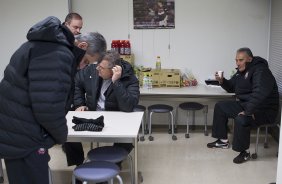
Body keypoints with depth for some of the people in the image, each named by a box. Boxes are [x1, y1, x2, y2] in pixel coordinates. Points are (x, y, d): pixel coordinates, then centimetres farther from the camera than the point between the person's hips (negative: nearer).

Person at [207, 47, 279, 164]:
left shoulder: (260, 70, -21)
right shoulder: (242, 70, 9)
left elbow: (259, 93, -36)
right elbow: (231, 88, 17)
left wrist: (248, 111, -38)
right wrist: (222, 81, -4)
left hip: (264, 110, -10)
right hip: (244, 104, 10)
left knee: (241, 119, -35)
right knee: (220, 106, 11)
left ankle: (245, 152, -12)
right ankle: (223, 141, 18)